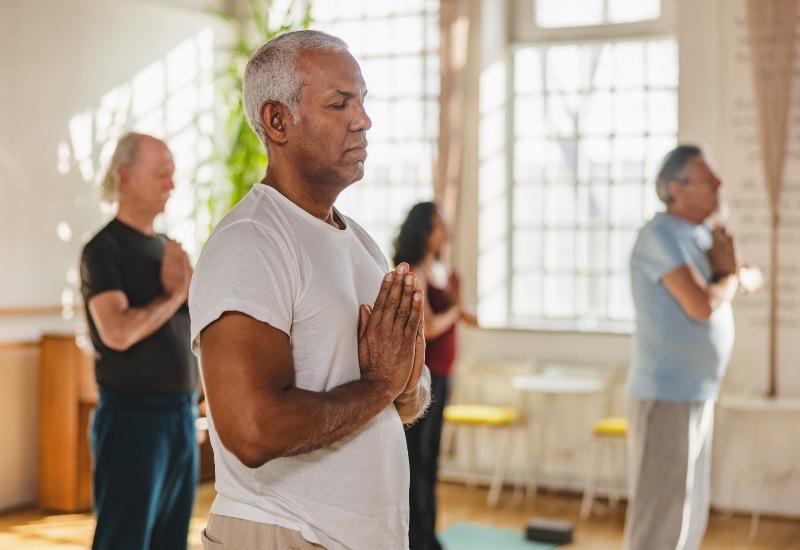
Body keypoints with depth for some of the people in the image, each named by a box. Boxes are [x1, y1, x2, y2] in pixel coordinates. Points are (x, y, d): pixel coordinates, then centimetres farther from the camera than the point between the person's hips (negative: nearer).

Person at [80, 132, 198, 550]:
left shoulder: (166, 248, 14)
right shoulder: (104, 249, -8)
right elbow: (119, 332, -23)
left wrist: (191, 288, -8)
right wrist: (175, 295, -8)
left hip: (182, 414, 7)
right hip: (133, 414, -7)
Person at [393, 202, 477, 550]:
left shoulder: (441, 271, 12)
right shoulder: (414, 274, -13)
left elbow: (473, 318, 11)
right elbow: (428, 327, -21)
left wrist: (458, 298, -8)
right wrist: (454, 308, -5)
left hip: (440, 376, 8)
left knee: (429, 457, 13)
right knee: (416, 459, -3)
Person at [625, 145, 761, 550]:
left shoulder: (701, 236, 13)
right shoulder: (661, 235, -15)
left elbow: (747, 281, 13)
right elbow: (701, 305, -23)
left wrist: (729, 268, -10)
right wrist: (729, 275, -3)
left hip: (697, 395, 9)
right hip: (665, 398, -9)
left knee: (691, 514, 16)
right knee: (660, 516, -6)